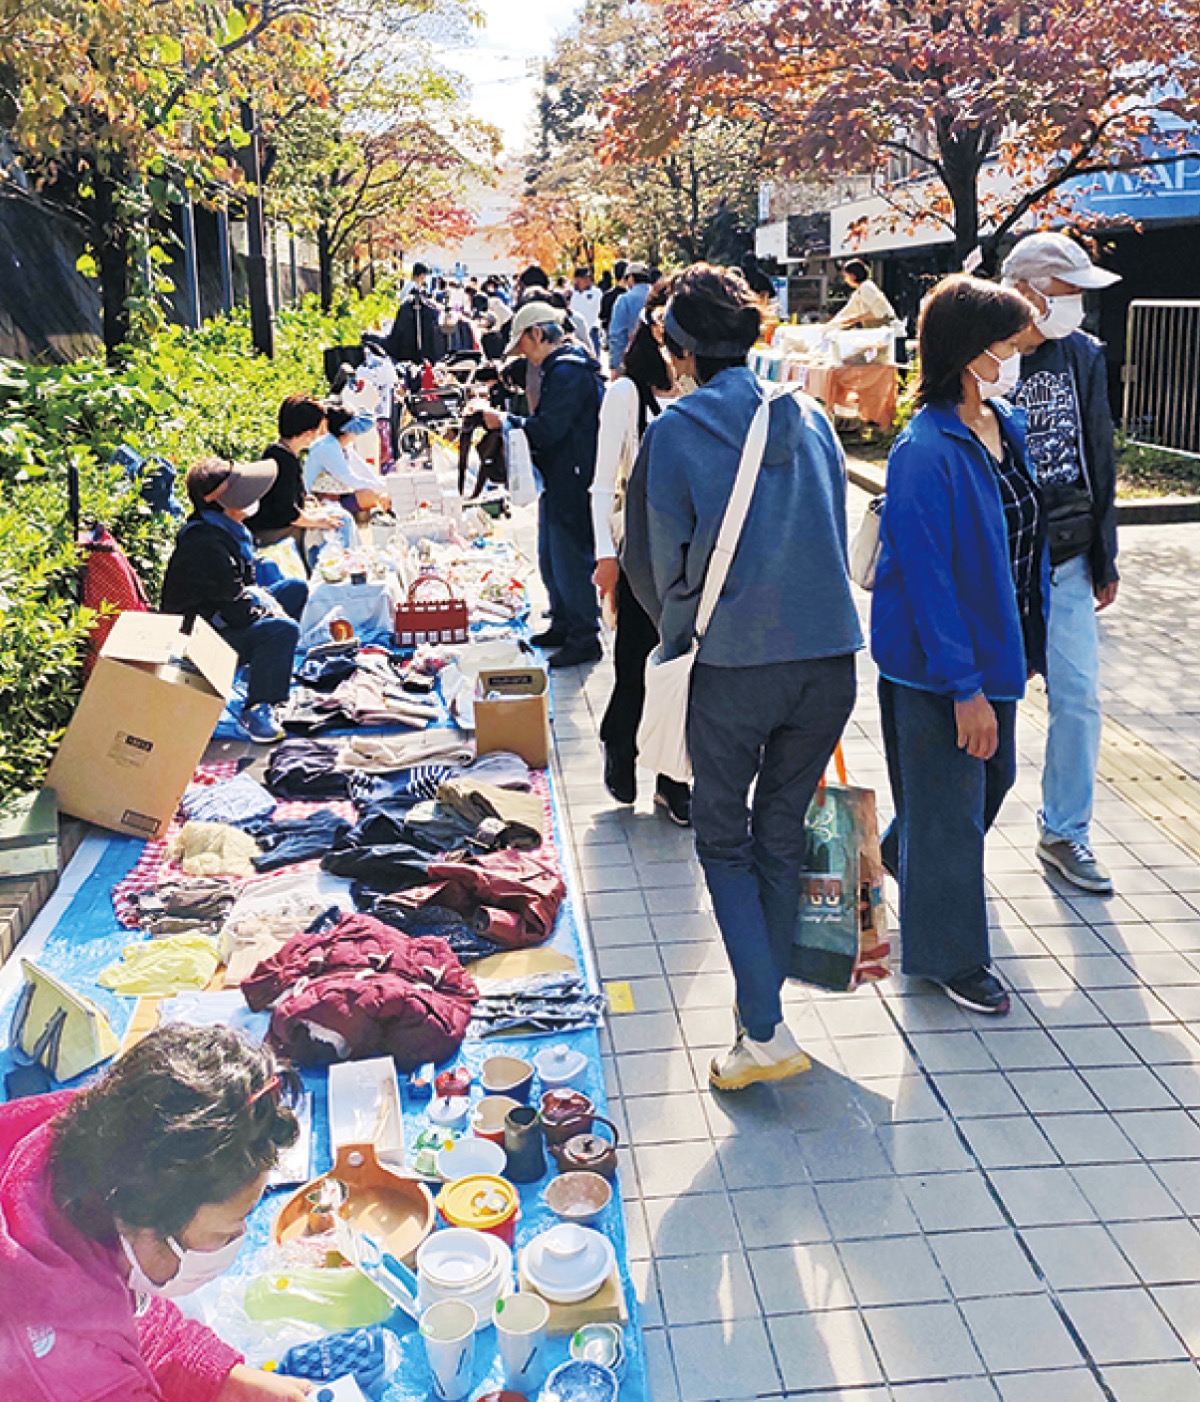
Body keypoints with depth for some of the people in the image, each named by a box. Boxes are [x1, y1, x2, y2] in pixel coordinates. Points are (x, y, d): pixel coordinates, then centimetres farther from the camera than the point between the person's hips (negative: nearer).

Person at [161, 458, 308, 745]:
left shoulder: (228, 529, 5)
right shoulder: (206, 545, -28)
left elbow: (242, 586, 20)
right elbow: (236, 609, -26)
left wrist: (262, 599, 2)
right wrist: (269, 610, -9)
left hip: (218, 619, 11)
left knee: (295, 589, 15)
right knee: (283, 630, -31)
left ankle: (273, 673, 22)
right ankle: (255, 712, -19)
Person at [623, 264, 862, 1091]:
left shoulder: (678, 430, -6)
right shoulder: (810, 418, 7)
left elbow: (656, 559, -2)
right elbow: (836, 533, 13)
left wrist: (682, 634, 15)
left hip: (733, 661, -4)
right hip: (831, 655, 4)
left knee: (725, 842, 10)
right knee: (782, 836, 17)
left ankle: (766, 1031, 0)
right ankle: (762, 1001, 29)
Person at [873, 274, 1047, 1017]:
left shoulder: (1008, 425, 4)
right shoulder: (925, 452, -23)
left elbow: (1027, 535, 12)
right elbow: (926, 575, -23)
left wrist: (1028, 643, 12)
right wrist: (963, 685, -22)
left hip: (993, 644, 9)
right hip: (934, 663, -9)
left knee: (994, 774, 24)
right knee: (949, 804, 5)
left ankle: (907, 859, 52)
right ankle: (950, 955, 24)